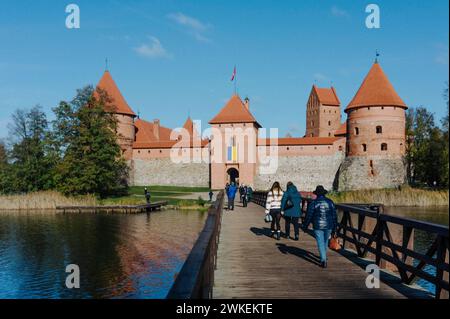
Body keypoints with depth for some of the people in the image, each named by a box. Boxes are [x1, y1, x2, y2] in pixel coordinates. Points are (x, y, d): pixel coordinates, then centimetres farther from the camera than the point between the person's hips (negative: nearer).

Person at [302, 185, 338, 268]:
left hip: (318, 226, -3)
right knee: (325, 241, 22)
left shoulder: (313, 203, -11)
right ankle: (323, 257, 38)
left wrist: (305, 226, 2)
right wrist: (334, 228, 9)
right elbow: (334, 215, 2)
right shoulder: (330, 202, -1)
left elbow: (309, 216, -9)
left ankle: (323, 261, -4)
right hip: (328, 226, 4)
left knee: (321, 243, 4)